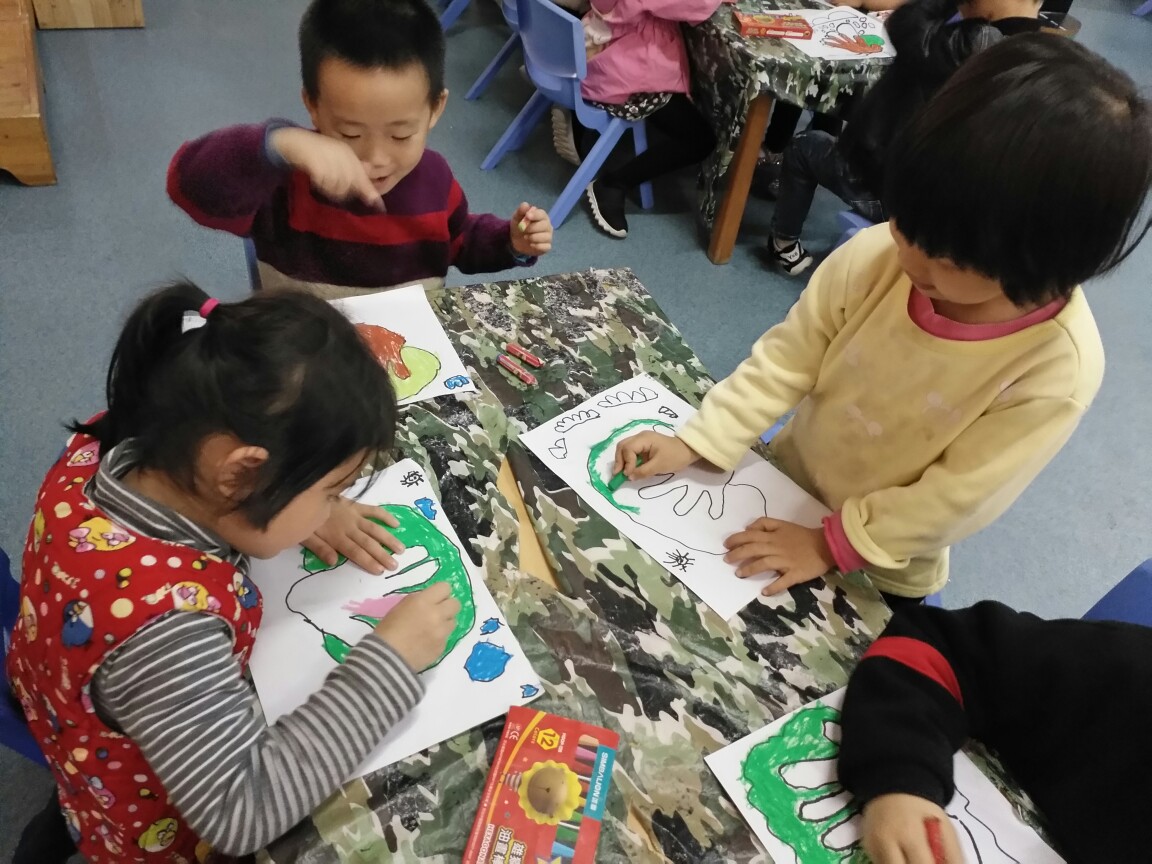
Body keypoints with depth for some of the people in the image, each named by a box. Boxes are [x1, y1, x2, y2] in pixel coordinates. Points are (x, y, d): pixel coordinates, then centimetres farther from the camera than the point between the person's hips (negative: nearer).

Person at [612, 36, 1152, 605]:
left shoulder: (1059, 369, -31)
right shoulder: (878, 255, -27)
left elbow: (960, 493, -24)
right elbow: (789, 355, -16)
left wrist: (830, 546, -21)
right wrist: (694, 442, -20)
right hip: (787, 480, 3)